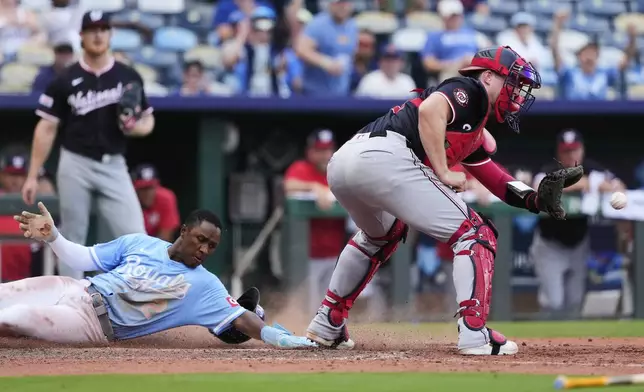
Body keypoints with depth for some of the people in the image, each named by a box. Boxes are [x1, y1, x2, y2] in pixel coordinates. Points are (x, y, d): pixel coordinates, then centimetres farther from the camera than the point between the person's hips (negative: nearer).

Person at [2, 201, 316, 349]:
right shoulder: (139, 243, 9)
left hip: (95, 325, -4)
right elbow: (83, 259, 12)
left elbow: (241, 318, -10)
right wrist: (51, 236, -5)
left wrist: (284, 339, -28)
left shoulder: (205, 286, -1)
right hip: (75, 290, 4)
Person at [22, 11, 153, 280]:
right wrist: (33, 176, -4)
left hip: (114, 167, 1)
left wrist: (135, 128, -12)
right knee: (72, 241, 4)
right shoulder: (65, 80, 0)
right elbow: (47, 128, 1)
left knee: (135, 236, -9)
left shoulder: (128, 77, 5)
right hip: (75, 165, -1)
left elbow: (147, 121, 13)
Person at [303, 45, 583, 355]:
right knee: (474, 233, -1)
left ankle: (327, 325, 39)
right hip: (384, 158, -10)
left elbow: (501, 185, 31)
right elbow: (430, 111, -14)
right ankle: (474, 334, -10)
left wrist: (537, 198, 15)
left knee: (380, 235, 39)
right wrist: (444, 173, -11)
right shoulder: (471, 91, 6)